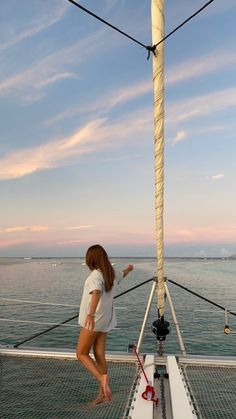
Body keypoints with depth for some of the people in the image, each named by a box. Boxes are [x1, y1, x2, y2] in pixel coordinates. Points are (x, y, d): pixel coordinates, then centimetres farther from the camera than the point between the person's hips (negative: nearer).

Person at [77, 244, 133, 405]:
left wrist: (91, 314, -51)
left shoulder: (96, 275, -20)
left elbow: (96, 293, -38)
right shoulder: (112, 273, 5)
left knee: (81, 353, 7)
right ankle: (103, 394, 18)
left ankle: (102, 377, -10)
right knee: (100, 356, 13)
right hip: (105, 320, 8)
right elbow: (122, 274, 28)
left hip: (94, 320, -8)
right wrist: (129, 268, 50)